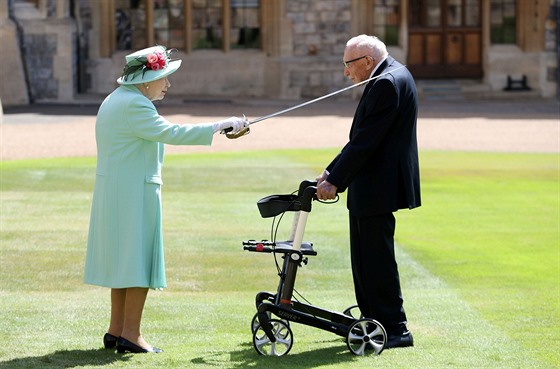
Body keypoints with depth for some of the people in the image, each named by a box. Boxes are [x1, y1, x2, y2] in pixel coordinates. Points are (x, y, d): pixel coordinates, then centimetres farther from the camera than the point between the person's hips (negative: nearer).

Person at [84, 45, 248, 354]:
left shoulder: (116, 100, 15)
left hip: (113, 191, 10)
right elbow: (170, 133, -23)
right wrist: (218, 127, -21)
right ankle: (130, 334, -4)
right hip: (134, 191, -10)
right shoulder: (133, 105, -18)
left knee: (122, 258, 14)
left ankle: (116, 330, 18)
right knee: (139, 259, -5)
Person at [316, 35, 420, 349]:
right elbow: (363, 136, 17)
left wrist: (334, 181, -18)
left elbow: (366, 140, -22)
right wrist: (333, 171, 13)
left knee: (377, 259, -6)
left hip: (378, 189, -11)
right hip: (371, 188, 11)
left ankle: (395, 329, 0)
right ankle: (373, 320, 24)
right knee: (366, 257, 16)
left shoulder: (387, 83, -19)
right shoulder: (392, 75, 15)